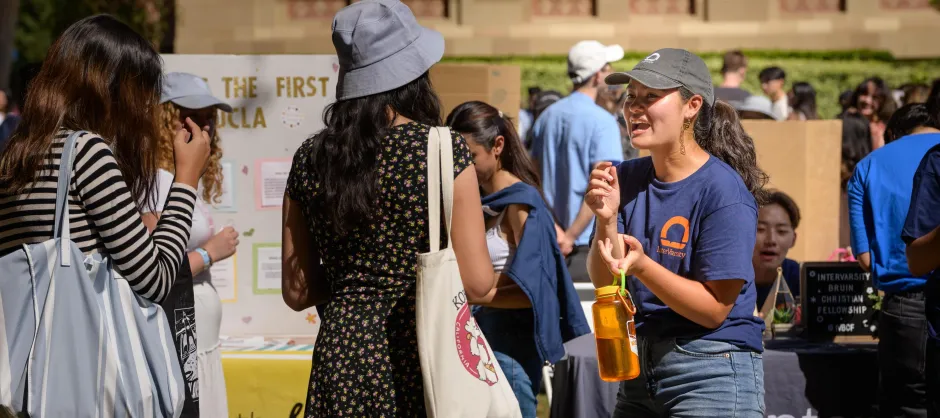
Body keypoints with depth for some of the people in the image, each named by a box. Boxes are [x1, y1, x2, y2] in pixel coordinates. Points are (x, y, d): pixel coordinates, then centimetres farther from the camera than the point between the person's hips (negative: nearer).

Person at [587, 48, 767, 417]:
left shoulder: (723, 191, -16)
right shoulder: (627, 178, 2)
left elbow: (714, 309, -17)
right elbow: (605, 283, -2)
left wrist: (642, 265, -29)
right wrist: (606, 220, -18)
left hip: (712, 375, -6)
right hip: (639, 367, 6)